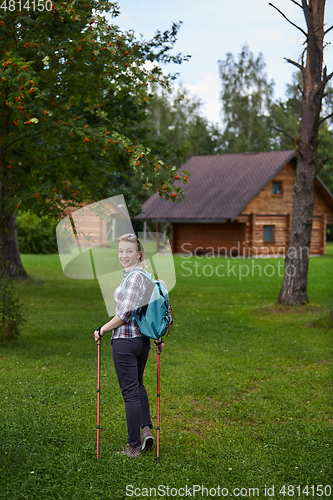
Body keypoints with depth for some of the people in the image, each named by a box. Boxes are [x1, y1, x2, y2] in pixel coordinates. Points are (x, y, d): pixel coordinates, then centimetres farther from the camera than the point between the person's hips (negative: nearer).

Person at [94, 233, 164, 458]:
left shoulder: (134, 277, -19)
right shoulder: (146, 276, 10)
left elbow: (124, 314, -22)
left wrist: (102, 330, -10)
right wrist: (158, 338, 22)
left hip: (125, 340, -9)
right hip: (143, 339, 9)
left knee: (130, 391, -1)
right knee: (138, 384, 26)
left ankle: (134, 446, 8)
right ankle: (146, 428, 18)